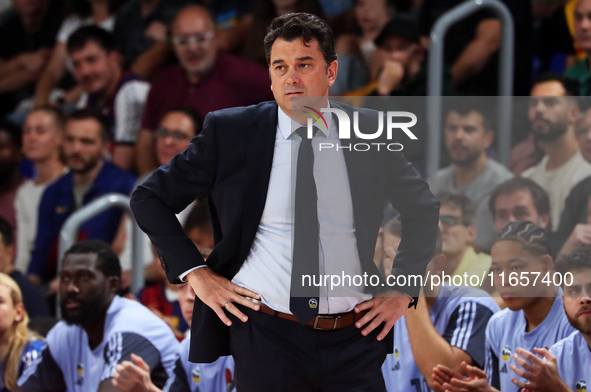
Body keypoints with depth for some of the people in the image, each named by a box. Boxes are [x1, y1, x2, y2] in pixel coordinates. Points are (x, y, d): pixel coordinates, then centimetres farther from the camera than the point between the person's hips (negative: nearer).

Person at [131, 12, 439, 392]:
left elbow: (422, 207, 19)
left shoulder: (367, 131, 3)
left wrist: (403, 289, 9)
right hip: (266, 336, -1)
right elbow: (150, 198, 6)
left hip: (355, 343, 1)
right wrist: (195, 272, -3)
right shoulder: (229, 131, -2)